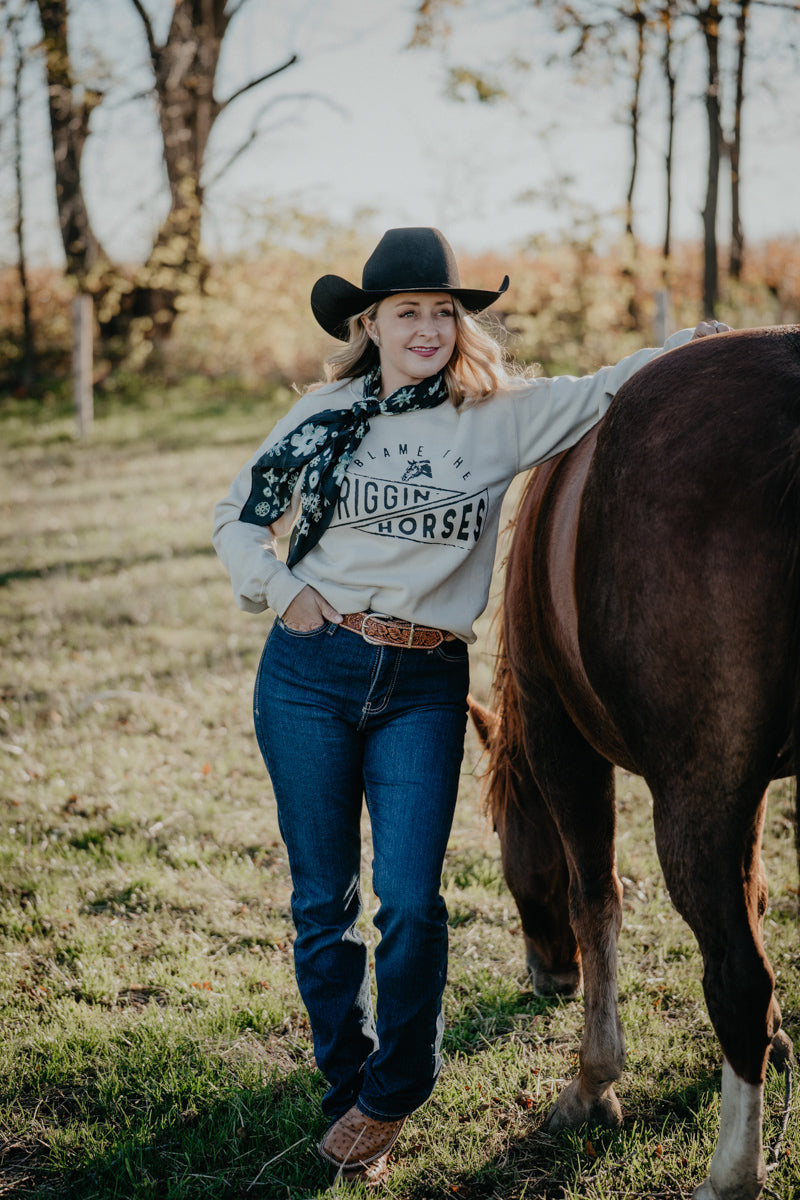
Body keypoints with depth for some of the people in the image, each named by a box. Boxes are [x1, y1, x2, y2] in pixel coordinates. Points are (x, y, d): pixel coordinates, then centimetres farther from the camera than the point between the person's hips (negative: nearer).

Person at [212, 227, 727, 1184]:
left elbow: (601, 395, 6)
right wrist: (279, 593, 0)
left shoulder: (501, 415, 3)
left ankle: (392, 1096, 18)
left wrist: (680, 347, -9)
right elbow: (239, 516, 14)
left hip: (425, 685, -1)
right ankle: (344, 1082, 27)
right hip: (310, 672, 1)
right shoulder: (327, 414, 6)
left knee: (410, 901, -6)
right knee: (323, 898, 8)